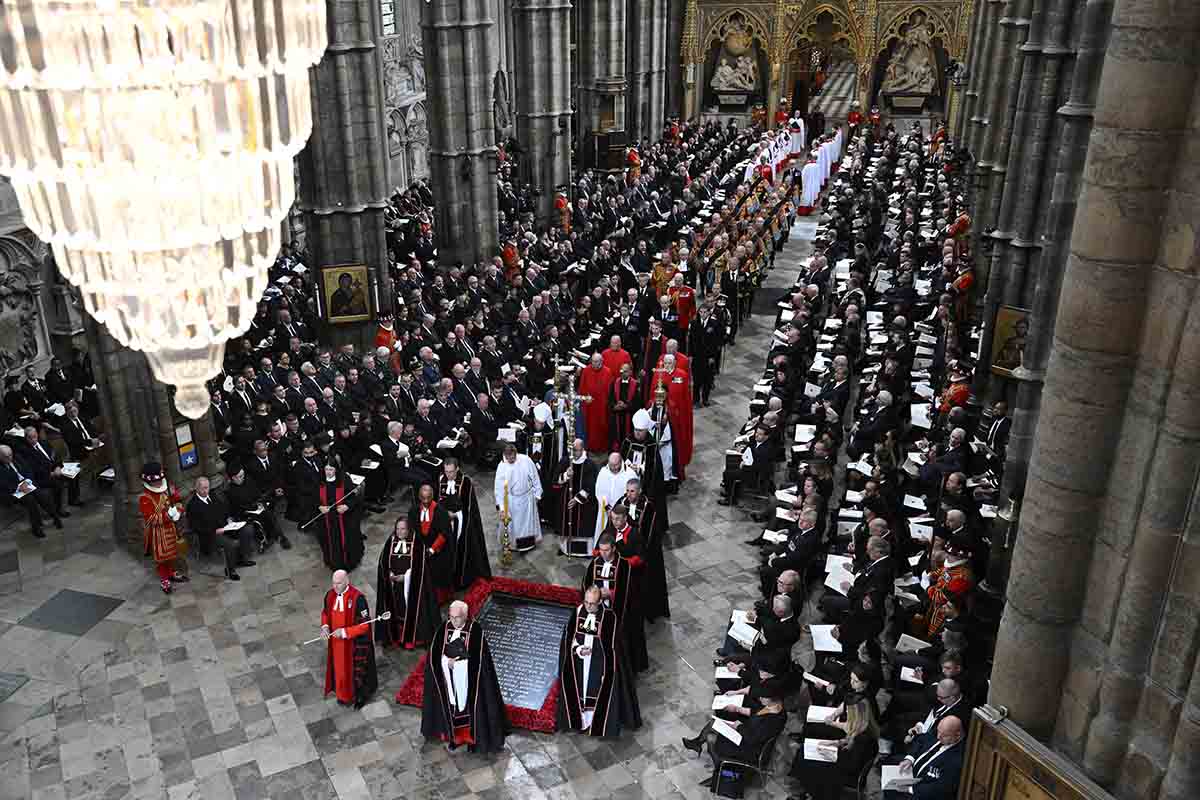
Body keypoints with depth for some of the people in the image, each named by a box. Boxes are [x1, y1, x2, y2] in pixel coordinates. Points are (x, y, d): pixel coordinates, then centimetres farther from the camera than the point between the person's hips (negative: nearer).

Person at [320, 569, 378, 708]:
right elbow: (325, 612, 11)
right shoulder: (330, 595, -8)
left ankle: (360, 695, 36)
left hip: (355, 643, -5)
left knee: (356, 669, 13)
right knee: (339, 667, 21)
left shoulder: (357, 598, -27)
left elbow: (365, 625, -22)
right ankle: (343, 694, 44)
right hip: (336, 642, 5)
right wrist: (325, 626, -8)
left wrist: (344, 632, -27)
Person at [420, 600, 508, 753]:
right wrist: (447, 660, -19)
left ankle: (472, 738, 24)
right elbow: (434, 651, -4)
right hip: (448, 678, 3)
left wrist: (456, 661, -19)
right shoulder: (445, 627, -7)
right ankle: (453, 736, 33)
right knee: (451, 706, 15)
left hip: (468, 679, -3)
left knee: (468, 706, 8)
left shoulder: (475, 630, -18)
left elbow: (477, 657, -18)